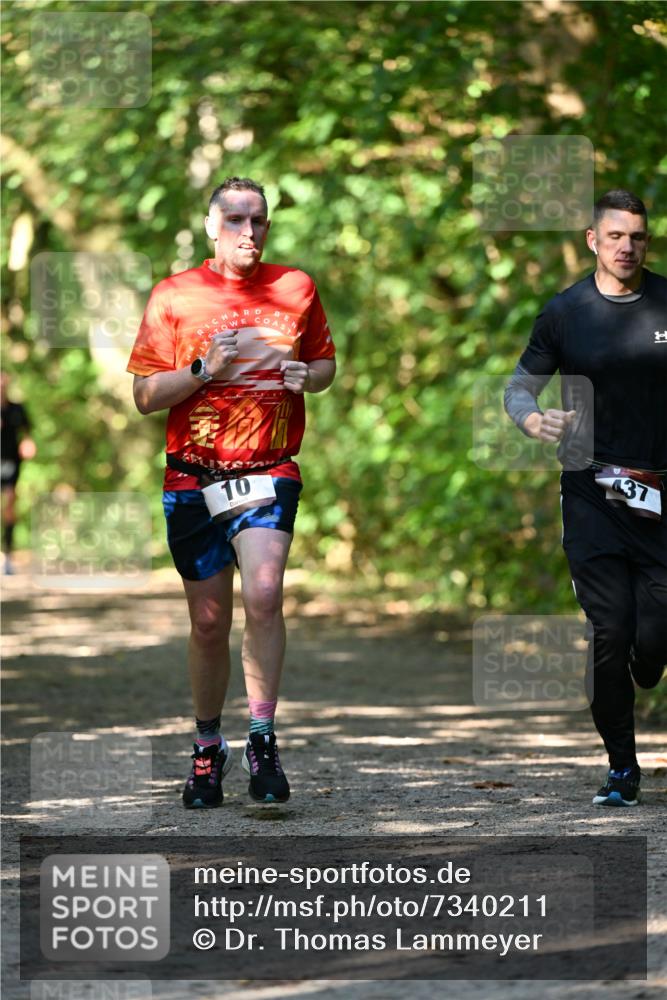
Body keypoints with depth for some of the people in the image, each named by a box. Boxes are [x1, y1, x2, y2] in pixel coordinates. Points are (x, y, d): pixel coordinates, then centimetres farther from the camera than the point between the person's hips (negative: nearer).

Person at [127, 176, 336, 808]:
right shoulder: (173, 296, 1)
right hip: (193, 478, 0)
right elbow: (145, 395, 0)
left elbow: (326, 361, 20)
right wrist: (205, 369, -15)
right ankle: (207, 749, 26)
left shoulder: (295, 288, 6)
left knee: (263, 595, -23)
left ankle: (262, 742, -14)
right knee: (208, 620, 7)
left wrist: (308, 376, -4)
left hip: (269, 472, 0)